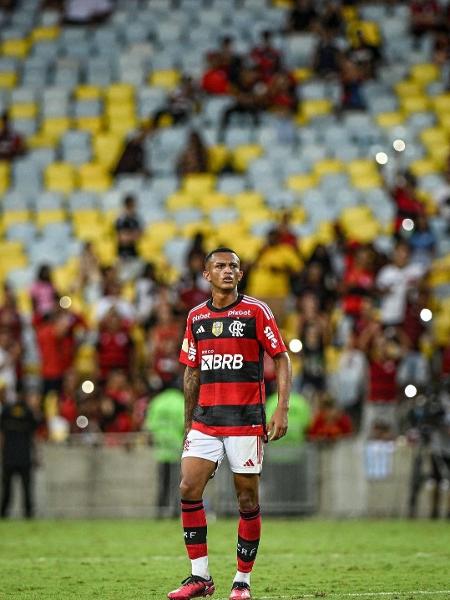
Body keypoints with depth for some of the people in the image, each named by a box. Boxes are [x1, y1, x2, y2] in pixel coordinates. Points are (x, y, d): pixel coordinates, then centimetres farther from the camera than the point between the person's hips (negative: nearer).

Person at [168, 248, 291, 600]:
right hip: (206, 419, 4)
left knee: (248, 500, 0)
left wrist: (282, 409, -12)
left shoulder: (255, 311, -2)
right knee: (188, 488, -9)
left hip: (246, 420, -4)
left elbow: (281, 358, -2)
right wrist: (189, 422, 16)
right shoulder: (196, 316, 10)